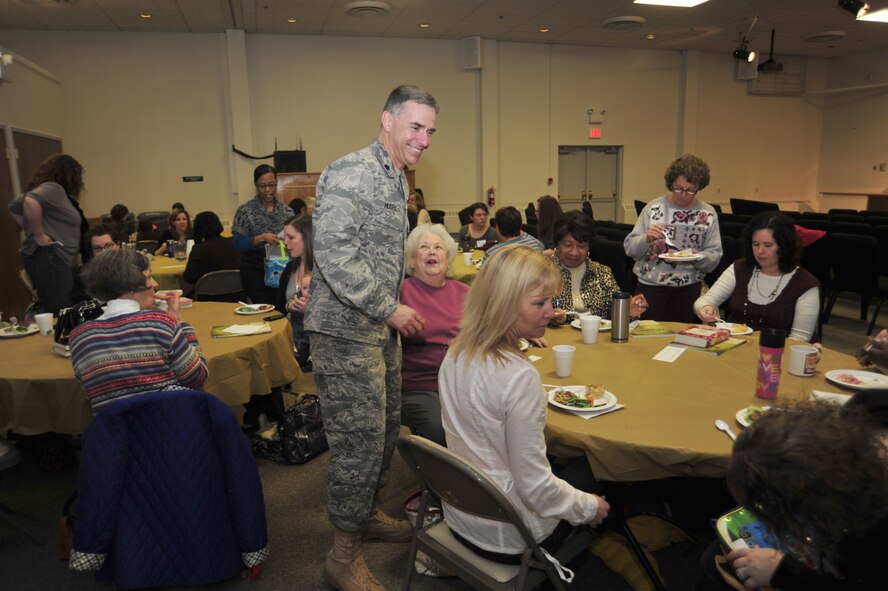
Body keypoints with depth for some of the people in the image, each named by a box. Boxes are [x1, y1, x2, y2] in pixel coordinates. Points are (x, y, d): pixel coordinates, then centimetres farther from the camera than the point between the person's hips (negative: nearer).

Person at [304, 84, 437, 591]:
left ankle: (369, 512, 41)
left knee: (386, 429, 20)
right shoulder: (350, 173, -16)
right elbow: (335, 255, -25)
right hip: (347, 332, -10)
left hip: (381, 328, 10)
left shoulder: (397, 179, 15)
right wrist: (390, 309, -19)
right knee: (359, 442, -2)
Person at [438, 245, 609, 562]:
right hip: (506, 537, -7)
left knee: (575, 460, 27)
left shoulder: (456, 353, -6)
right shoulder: (519, 376, -31)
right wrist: (589, 507, -8)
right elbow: (534, 487, -25)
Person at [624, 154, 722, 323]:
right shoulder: (653, 207, -2)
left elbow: (714, 256, 2)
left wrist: (697, 258, -18)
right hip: (651, 285, -1)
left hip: (688, 288, 1)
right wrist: (647, 238, -22)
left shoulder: (708, 214, 1)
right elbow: (630, 248, -3)